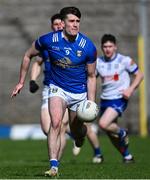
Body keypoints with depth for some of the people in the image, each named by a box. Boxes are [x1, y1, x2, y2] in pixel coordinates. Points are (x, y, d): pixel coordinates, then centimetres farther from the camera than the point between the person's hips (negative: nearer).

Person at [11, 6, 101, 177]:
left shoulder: (88, 46, -16)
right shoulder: (48, 40, -15)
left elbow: (91, 77, -4)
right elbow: (28, 56, 3)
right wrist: (21, 82, 6)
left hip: (79, 93, 1)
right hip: (58, 88, -1)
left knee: (77, 132, 11)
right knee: (55, 123, -24)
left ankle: (79, 137, 50)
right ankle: (54, 166, -25)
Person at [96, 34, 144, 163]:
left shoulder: (125, 60, -6)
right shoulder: (98, 62, 3)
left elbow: (139, 75, 2)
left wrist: (131, 89, -13)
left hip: (119, 99, -5)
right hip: (105, 100, 5)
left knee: (103, 124, -25)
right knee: (111, 134, 11)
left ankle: (122, 133, 5)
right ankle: (127, 156, 31)